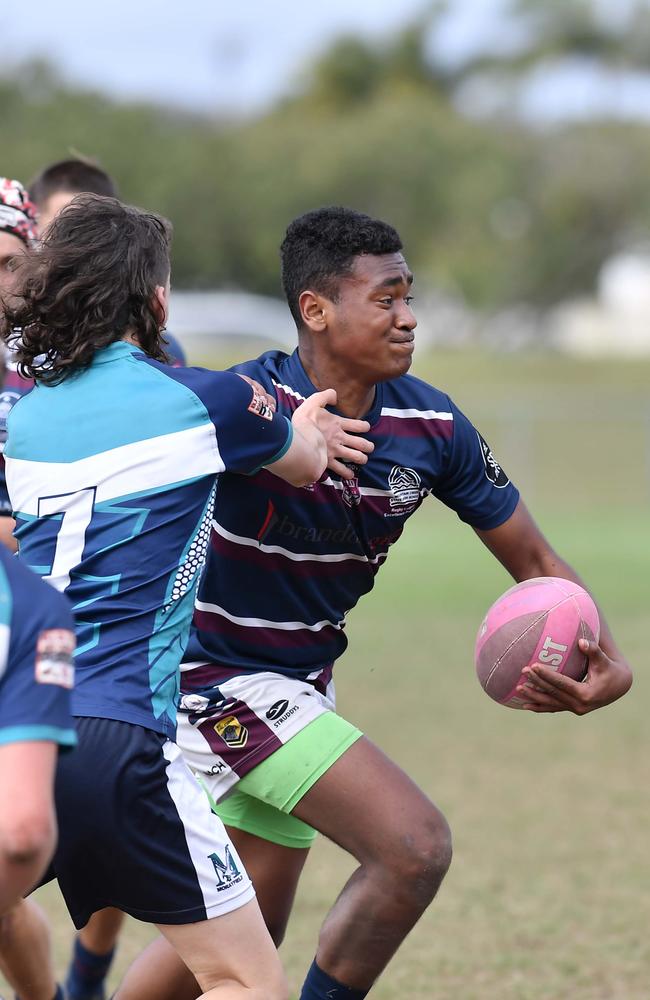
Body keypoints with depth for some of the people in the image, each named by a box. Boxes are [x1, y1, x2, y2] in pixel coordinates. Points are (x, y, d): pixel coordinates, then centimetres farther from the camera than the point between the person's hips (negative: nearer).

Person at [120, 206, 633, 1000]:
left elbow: (534, 561, 0)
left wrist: (606, 661, -16)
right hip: (216, 672, -7)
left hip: (301, 684, 7)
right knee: (415, 845, -20)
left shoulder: (432, 428, -7)